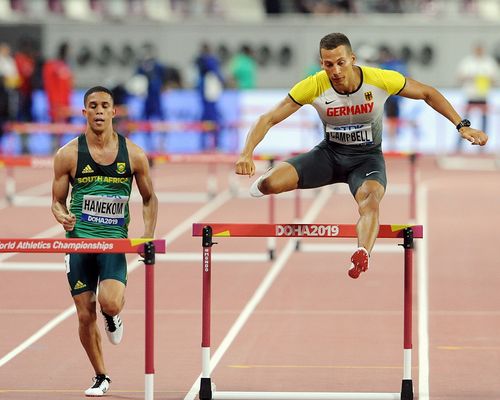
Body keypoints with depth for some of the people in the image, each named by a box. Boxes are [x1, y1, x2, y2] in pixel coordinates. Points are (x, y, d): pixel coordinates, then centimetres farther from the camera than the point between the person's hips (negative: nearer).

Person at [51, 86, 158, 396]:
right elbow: (57, 201, 7)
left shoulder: (134, 155, 1)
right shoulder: (69, 155, 0)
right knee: (86, 315, 2)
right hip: (79, 240, 1)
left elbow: (150, 199, 12)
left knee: (110, 303, -24)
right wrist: (62, 216, -16)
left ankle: (115, 316, 15)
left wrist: (149, 235, -3)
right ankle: (101, 378, 22)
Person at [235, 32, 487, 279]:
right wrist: (247, 153, -31)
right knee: (271, 182, -22)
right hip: (329, 154, 1)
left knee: (371, 199, -36)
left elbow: (428, 94, -3)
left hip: (367, 157, -1)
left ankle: (362, 255, -62)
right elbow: (269, 118, -15)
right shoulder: (313, 87, -20)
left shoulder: (381, 80, -19)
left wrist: (462, 127, -9)